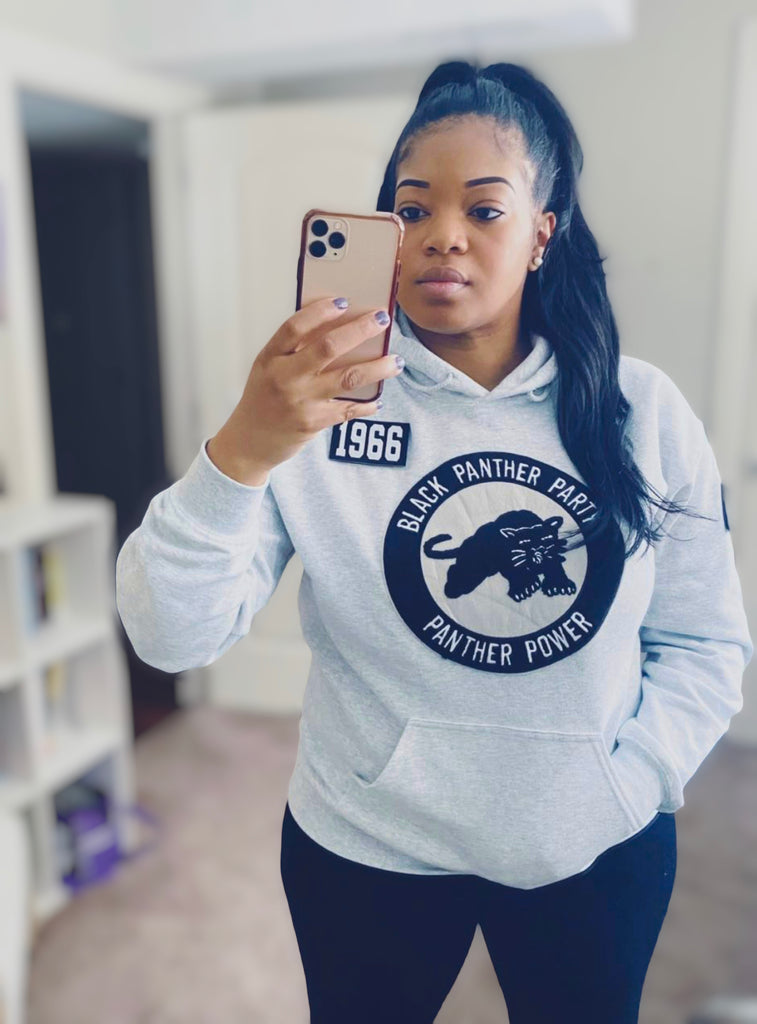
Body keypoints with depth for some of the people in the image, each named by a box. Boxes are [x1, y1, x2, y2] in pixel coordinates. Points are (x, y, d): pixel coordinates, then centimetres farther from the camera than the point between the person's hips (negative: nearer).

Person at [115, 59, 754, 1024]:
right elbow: (171, 637, -21)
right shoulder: (319, 403, -13)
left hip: (595, 856, 2)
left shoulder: (644, 411, -8)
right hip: (364, 851, 0)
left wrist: (627, 793, -11)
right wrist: (241, 452, -37)